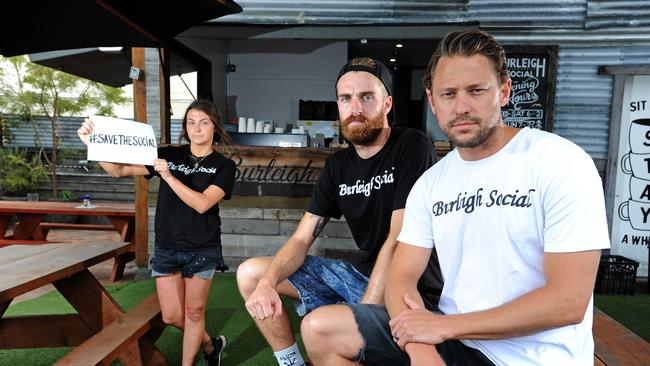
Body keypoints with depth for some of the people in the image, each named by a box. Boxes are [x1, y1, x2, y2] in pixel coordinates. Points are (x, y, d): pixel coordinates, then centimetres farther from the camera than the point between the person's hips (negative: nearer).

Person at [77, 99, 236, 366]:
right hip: (166, 247, 3)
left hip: (202, 250, -3)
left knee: (194, 313, 9)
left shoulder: (223, 166, -5)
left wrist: (169, 176, -26)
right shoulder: (169, 155, 2)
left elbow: (202, 204, -19)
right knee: (172, 317, 10)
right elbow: (119, 170, -4)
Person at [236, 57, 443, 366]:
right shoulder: (337, 165, 5)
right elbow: (302, 239, 2)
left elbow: (399, 241, -21)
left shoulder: (412, 147, -14)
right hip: (360, 273, 7)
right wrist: (267, 283, -16)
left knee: (317, 326, -33)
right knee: (250, 273, 6)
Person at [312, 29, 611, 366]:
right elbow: (401, 277, -1)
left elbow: (568, 302, -17)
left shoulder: (561, 163, -13)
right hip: (450, 336, 5)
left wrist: (444, 325, -17)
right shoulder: (430, 183, 2)